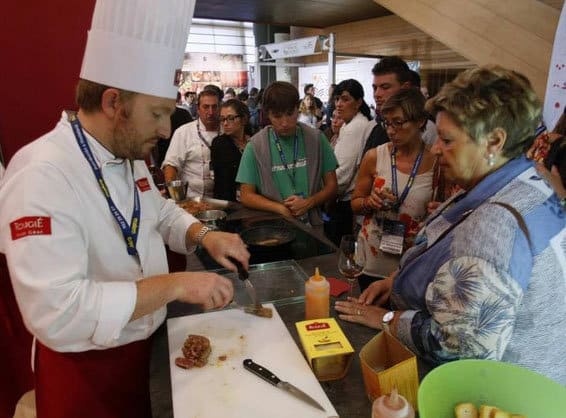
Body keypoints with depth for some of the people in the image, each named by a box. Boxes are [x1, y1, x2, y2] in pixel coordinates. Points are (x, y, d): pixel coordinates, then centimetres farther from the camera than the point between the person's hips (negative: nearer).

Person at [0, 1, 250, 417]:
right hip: (86, 369, -7)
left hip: (146, 343, 8)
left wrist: (204, 235, -7)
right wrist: (175, 284, -32)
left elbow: (160, 213, 12)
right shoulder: (41, 175, -29)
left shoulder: (127, 154, 0)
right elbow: (55, 311, -34)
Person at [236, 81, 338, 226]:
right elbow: (247, 195, 1)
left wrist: (308, 203, -9)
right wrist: (281, 208, -11)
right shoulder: (255, 145, -1)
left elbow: (331, 186, 8)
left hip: (312, 224, 1)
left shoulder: (316, 139, 3)